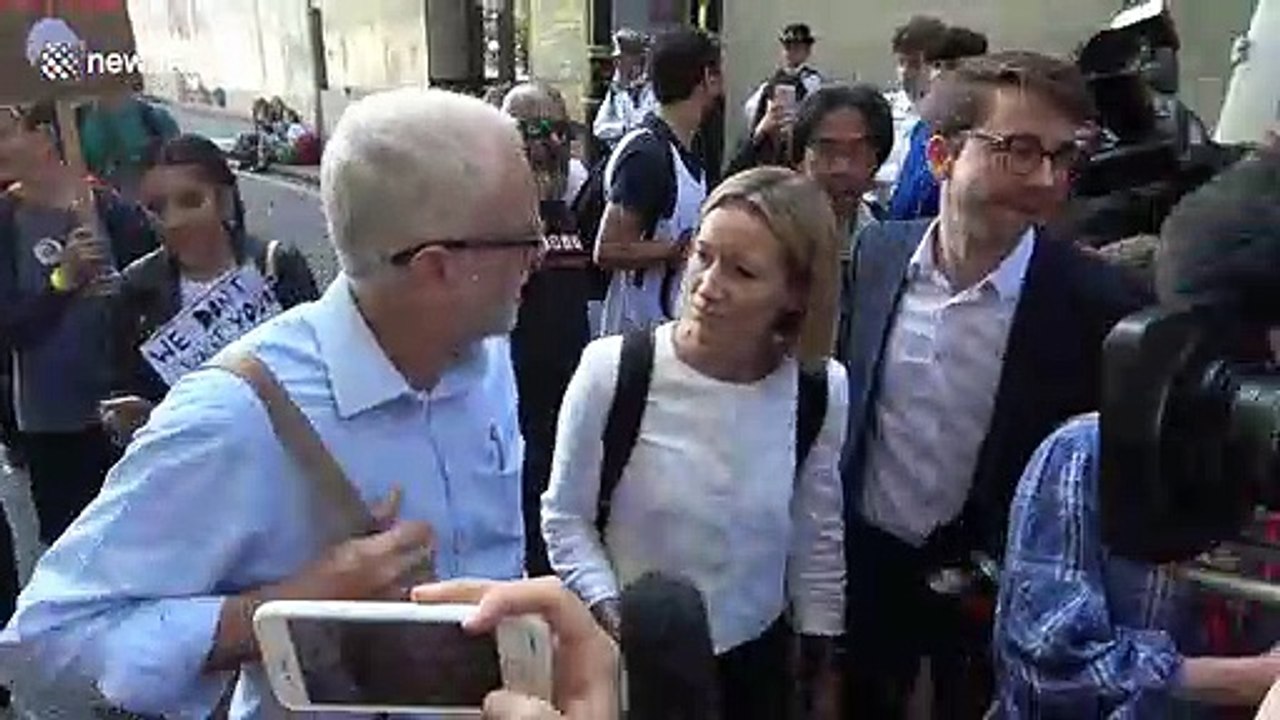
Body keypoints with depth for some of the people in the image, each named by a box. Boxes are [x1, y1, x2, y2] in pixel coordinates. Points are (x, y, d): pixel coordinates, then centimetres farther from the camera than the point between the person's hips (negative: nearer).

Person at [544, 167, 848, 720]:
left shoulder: (822, 390, -12)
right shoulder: (613, 369, -20)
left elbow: (819, 539, 1)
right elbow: (564, 517, -9)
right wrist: (613, 617, -20)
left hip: (756, 657, 2)